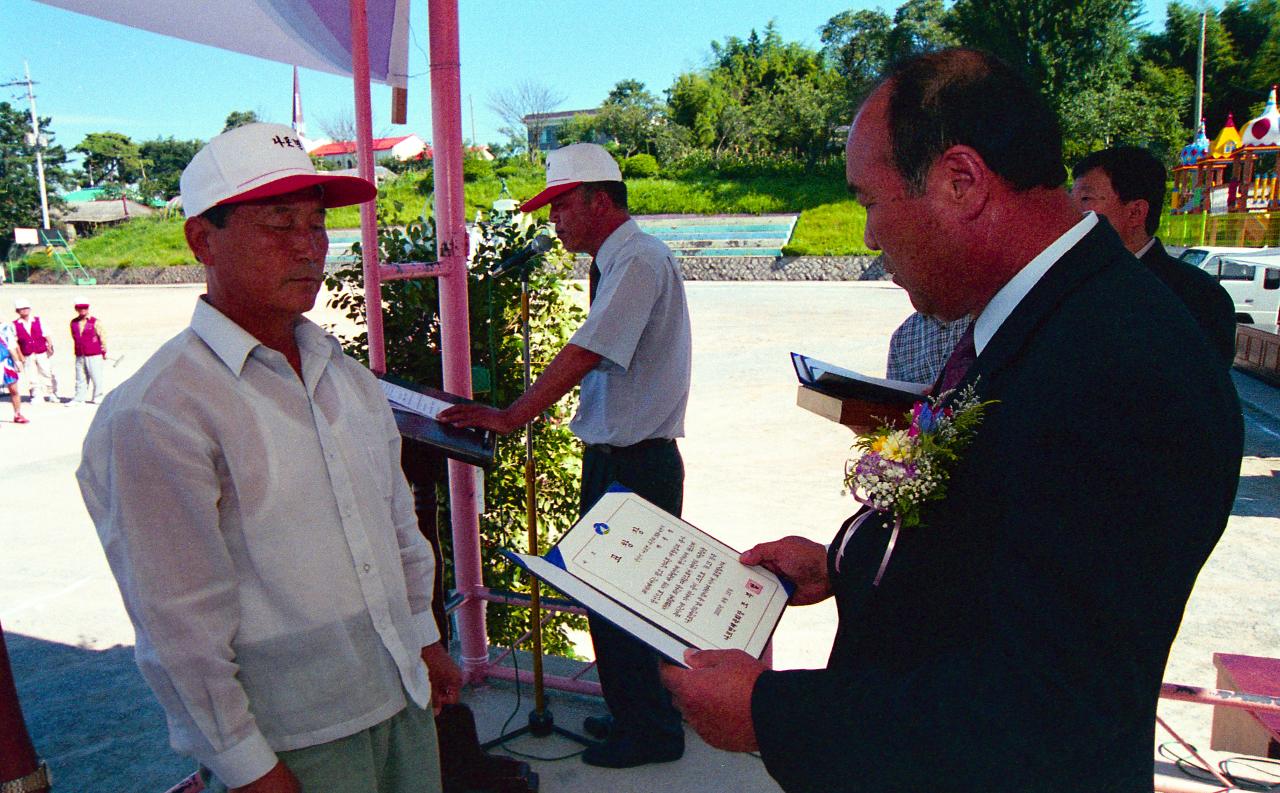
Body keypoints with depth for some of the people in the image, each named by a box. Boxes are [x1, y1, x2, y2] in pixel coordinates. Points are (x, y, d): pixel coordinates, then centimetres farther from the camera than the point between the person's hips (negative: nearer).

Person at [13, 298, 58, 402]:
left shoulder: (38, 320, 6)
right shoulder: (15, 325, 3)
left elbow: (46, 335, 5)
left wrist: (50, 346, -9)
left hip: (42, 353, 0)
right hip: (27, 356, 0)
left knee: (47, 373, 2)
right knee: (31, 376, 2)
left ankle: (51, 394, 13)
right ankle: (35, 395, 11)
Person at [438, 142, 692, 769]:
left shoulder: (639, 260, -17)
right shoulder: (614, 262, 13)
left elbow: (584, 354, -24)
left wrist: (510, 418, -22)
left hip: (637, 464, -10)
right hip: (612, 458, 10)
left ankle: (649, 730, 21)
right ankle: (629, 712, 36)